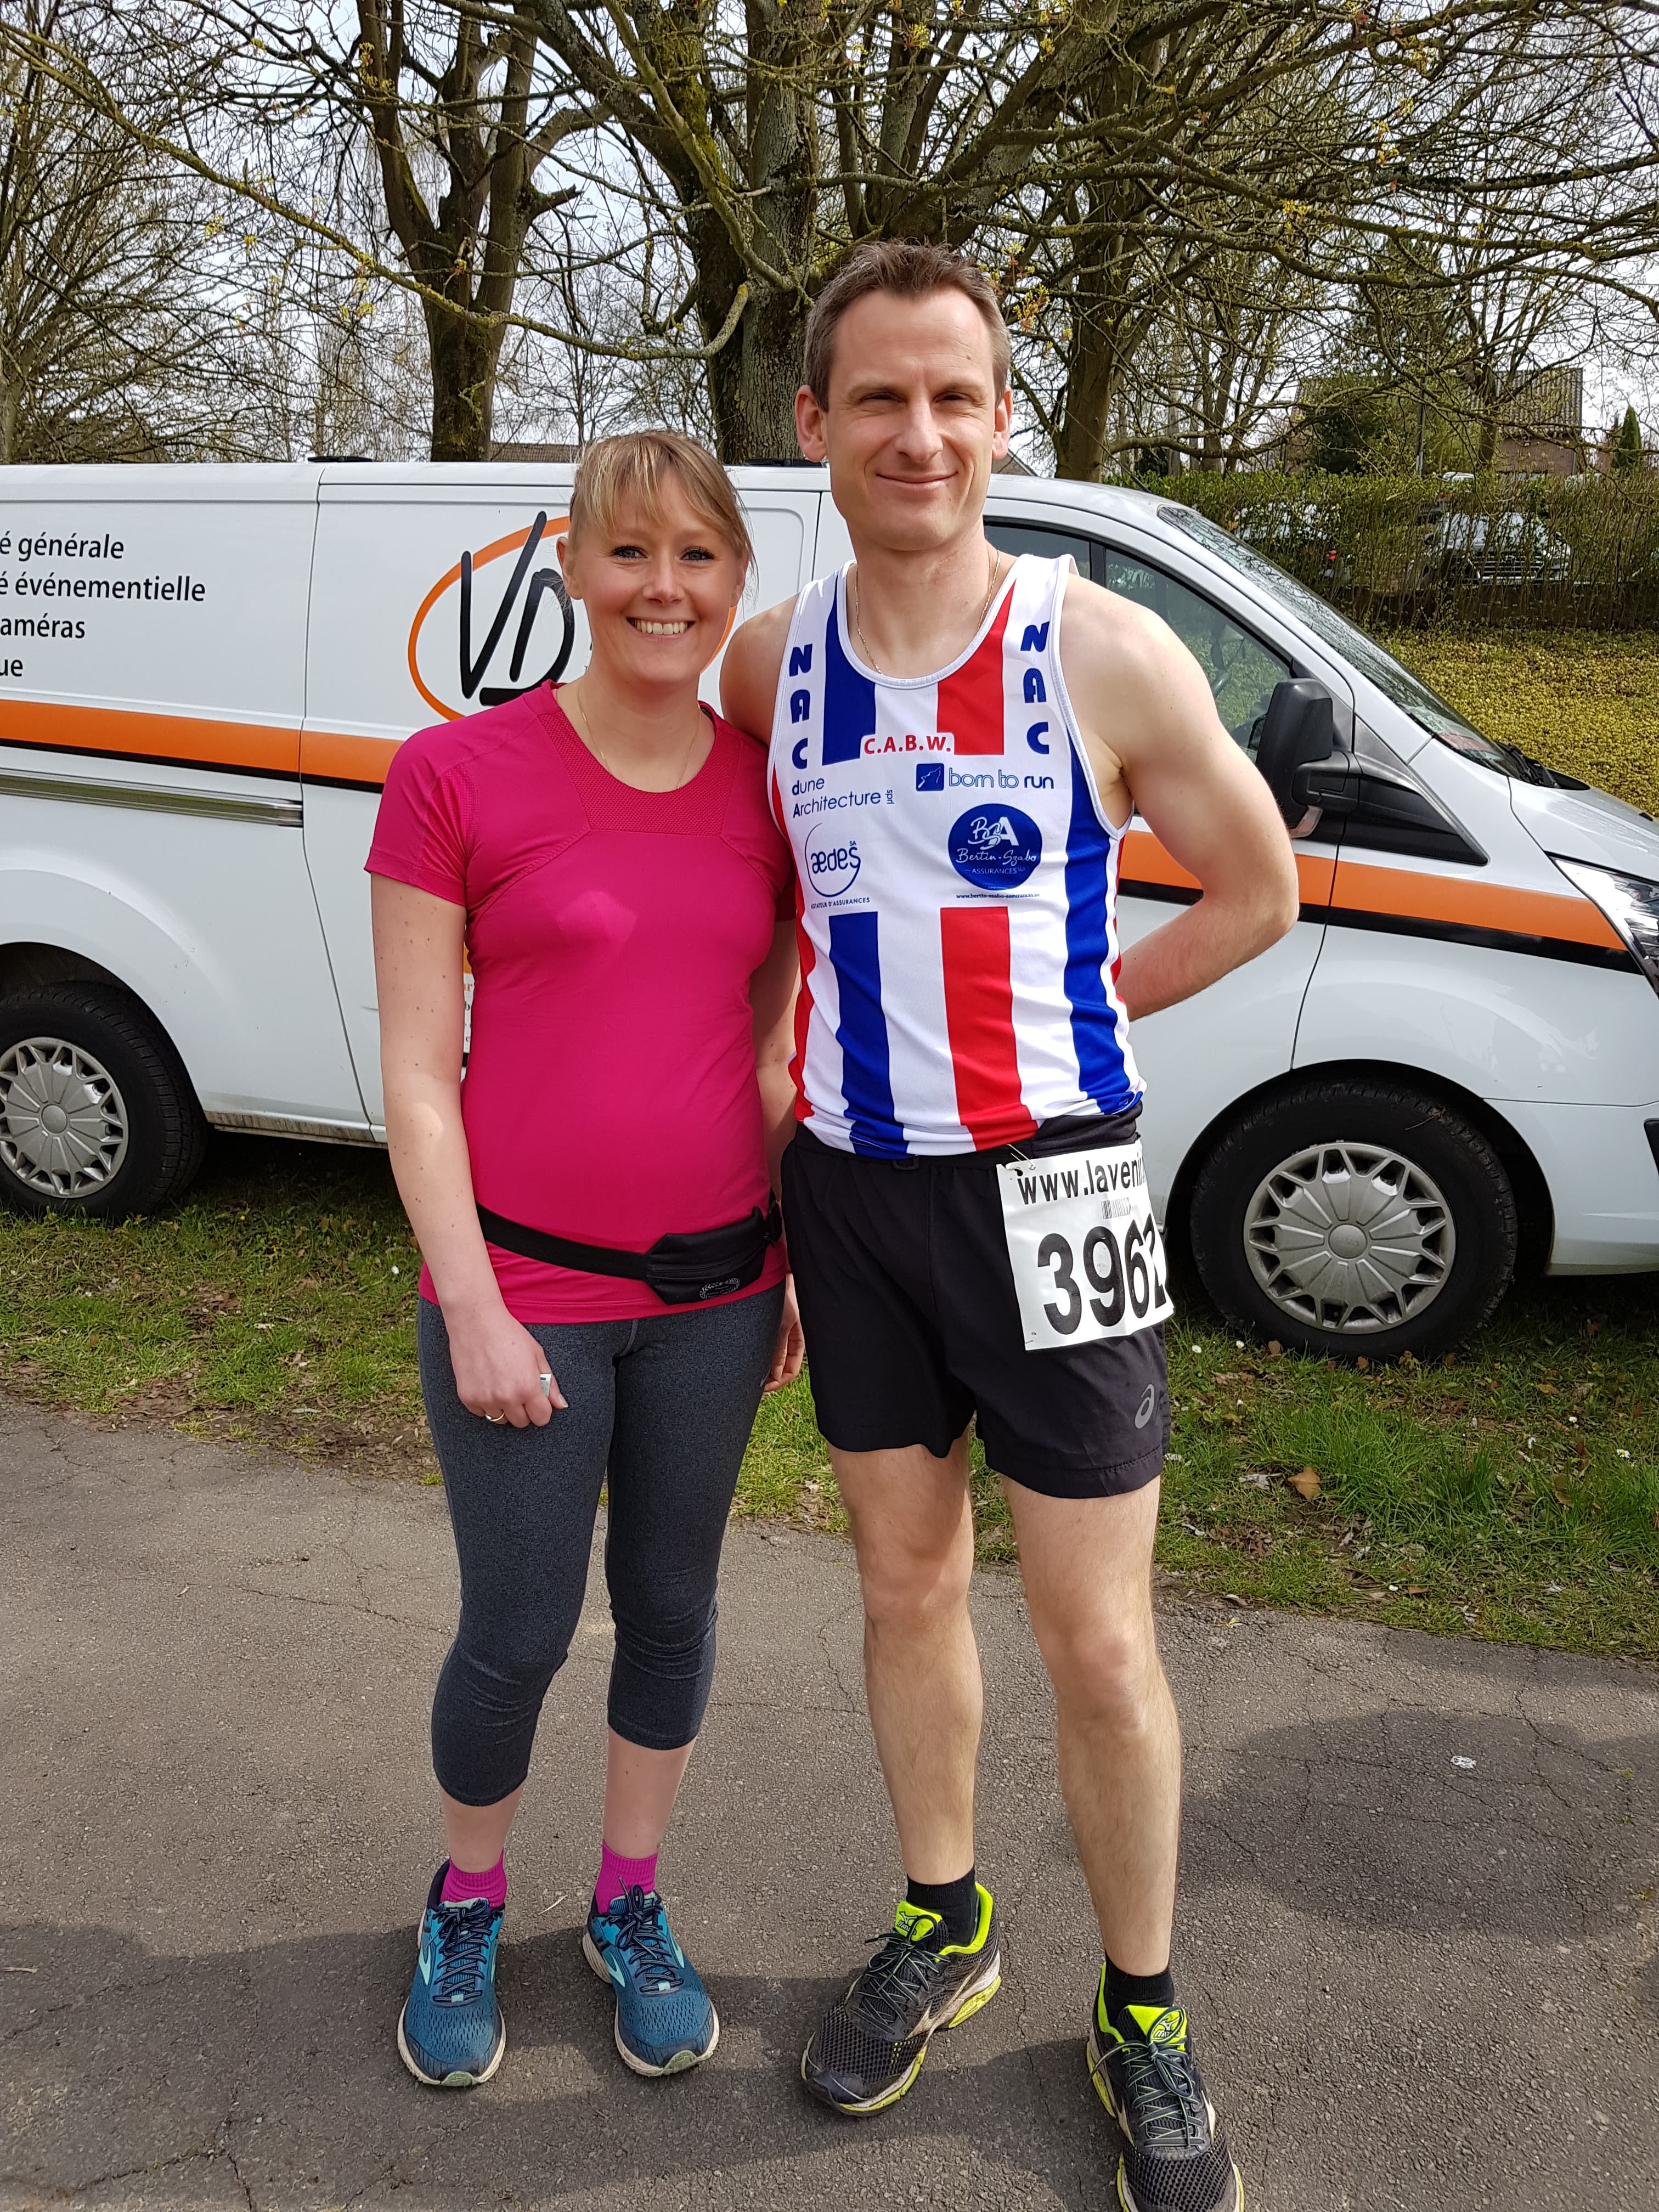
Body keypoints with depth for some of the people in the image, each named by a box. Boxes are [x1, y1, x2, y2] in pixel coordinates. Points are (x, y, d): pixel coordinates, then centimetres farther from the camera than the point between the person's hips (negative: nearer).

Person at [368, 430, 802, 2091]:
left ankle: (629, 1908, 41)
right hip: (524, 1286, -3)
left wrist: (795, 1263, 9)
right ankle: (465, 1909, 39)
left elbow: (769, 1049, 10)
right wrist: (473, 1310, -11)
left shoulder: (764, 789, 3)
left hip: (713, 1288, 4)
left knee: (671, 1609, 17)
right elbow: (417, 1078, -8)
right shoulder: (456, 775, -9)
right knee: (518, 1636, 9)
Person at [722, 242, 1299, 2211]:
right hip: (847, 1184, 4)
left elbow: (1257, 890, 3)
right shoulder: (768, 668, 2)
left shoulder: (1107, 656, -8)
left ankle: (1142, 2016, 27)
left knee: (1098, 1640, 3)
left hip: (1044, 1185, -3)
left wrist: (1059, 1011, -1)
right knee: (905, 1581, 17)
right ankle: (941, 1930, 39)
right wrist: (791, 1085, 8)